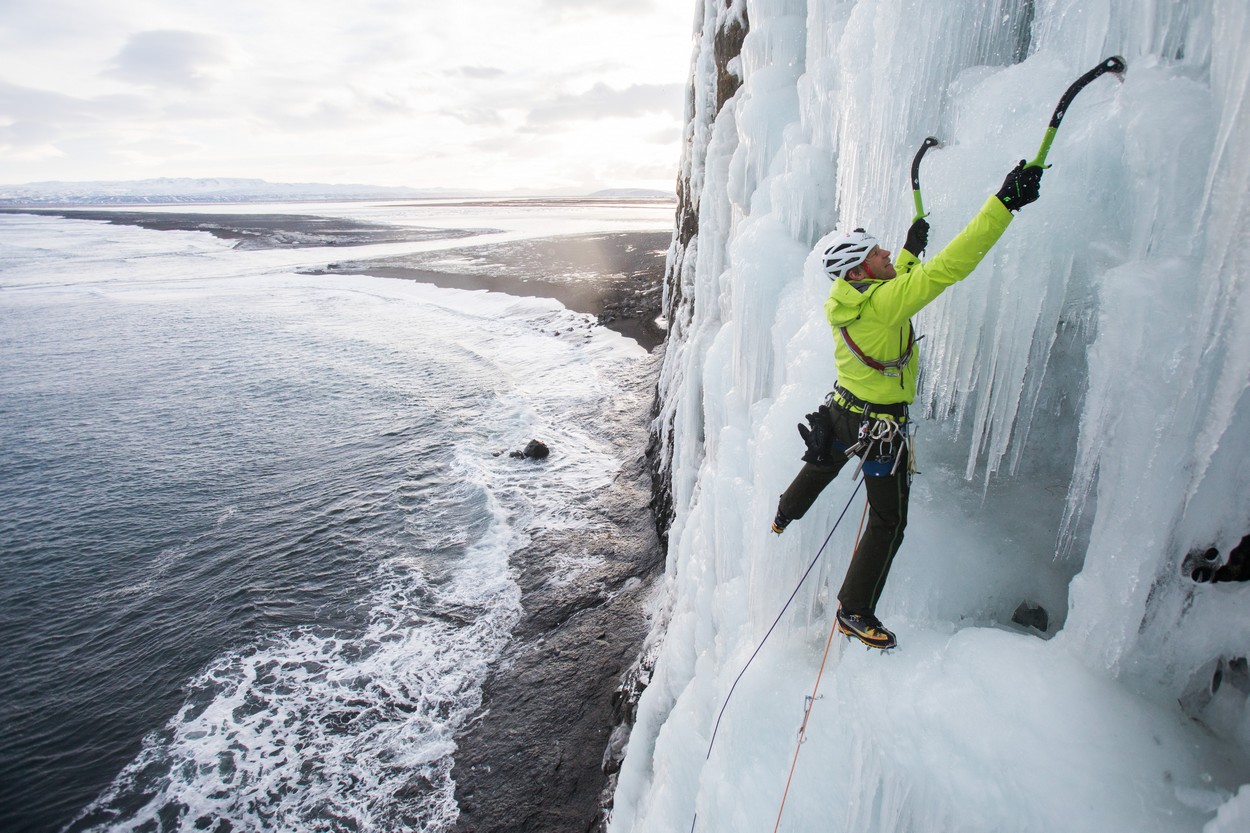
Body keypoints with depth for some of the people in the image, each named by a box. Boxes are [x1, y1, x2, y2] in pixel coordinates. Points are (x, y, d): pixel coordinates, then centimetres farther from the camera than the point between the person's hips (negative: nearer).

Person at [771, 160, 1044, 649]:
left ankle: (783, 516, 63)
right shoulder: (885, 302, -27)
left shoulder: (844, 300, -3)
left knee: (822, 464, 37)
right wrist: (1004, 203, -30)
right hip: (879, 428, -8)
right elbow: (949, 267, -32)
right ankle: (854, 612, 13)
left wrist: (910, 250, 23)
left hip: (841, 411, 8)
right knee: (889, 522, 6)